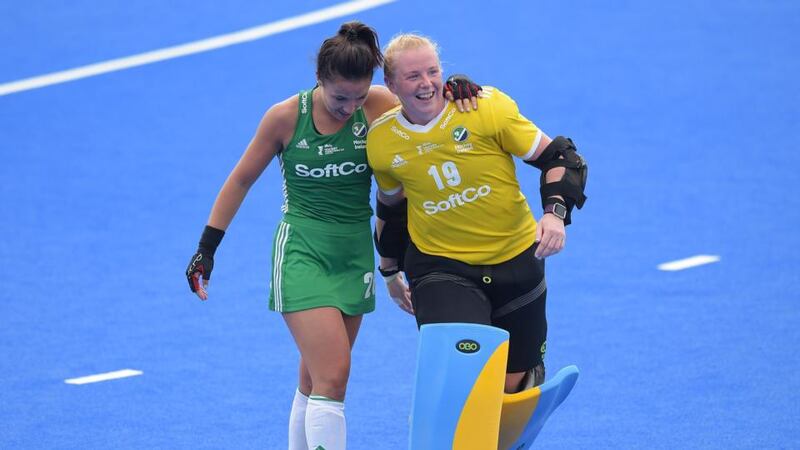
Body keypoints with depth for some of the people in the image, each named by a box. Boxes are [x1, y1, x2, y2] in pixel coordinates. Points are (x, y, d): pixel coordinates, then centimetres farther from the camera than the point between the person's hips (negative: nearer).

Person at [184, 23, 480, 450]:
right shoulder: (286, 117, -10)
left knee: (315, 381, 11)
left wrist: (456, 89, -22)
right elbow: (241, 179, 1)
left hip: (355, 252, 3)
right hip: (301, 251, -3)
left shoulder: (378, 106, -6)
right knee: (332, 378, -17)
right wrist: (206, 248, 2)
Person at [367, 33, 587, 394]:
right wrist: (390, 269, 26)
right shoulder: (381, 142, -4)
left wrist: (555, 211, -24)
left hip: (516, 260, 0)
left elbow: (556, 157, -7)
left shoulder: (487, 107, -12)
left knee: (513, 383, 9)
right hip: (439, 269, 0)